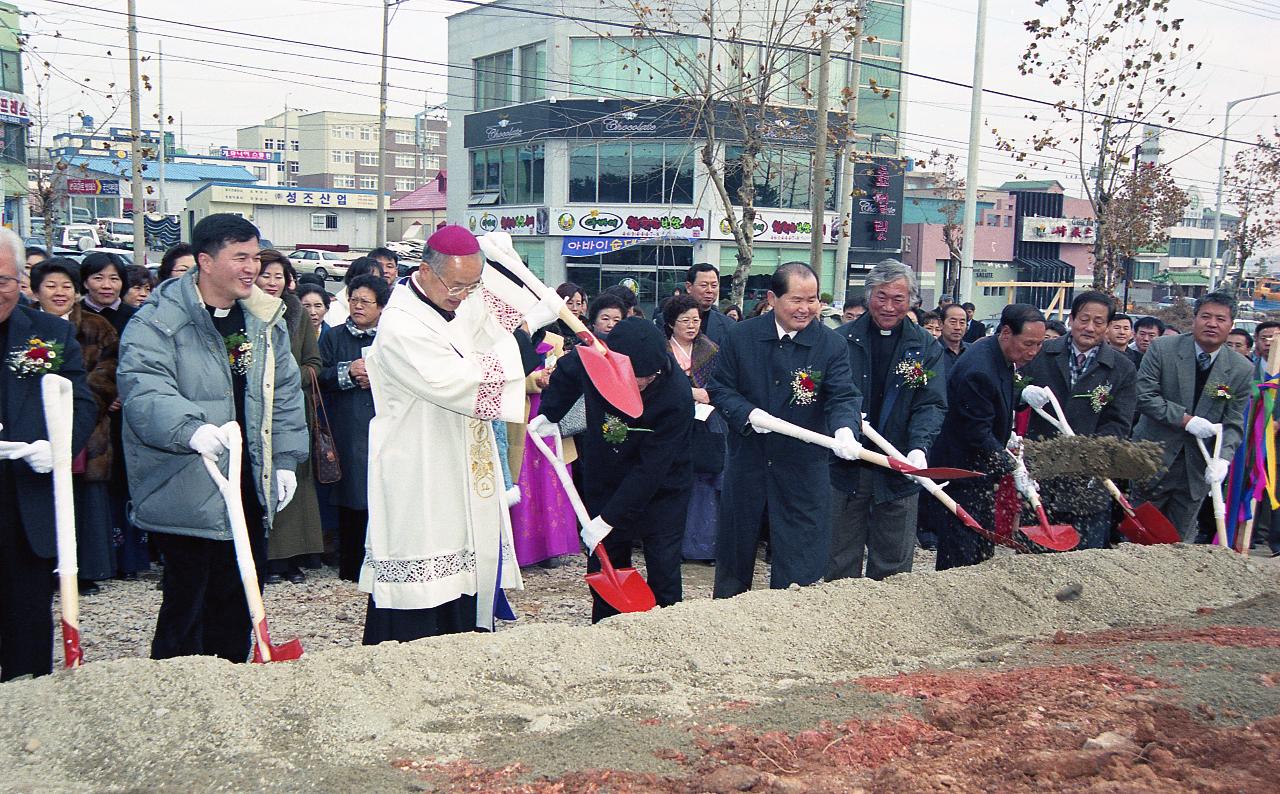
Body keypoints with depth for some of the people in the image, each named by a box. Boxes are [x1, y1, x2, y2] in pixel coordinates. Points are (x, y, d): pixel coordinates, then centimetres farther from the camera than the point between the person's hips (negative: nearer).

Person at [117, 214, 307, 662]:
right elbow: (143, 389, -23)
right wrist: (193, 428, -39)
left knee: (239, 600, 15)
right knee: (187, 601, -2)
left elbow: (285, 393, 15)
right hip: (185, 491, -6)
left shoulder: (265, 319, 10)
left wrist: (285, 459, 10)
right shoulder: (159, 320, -10)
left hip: (251, 489, 6)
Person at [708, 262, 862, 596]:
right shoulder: (740, 336, -3)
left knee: (797, 557, 3)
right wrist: (747, 413, -18)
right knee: (734, 546, 17)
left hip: (803, 468, -1)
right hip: (747, 460, 2)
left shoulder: (832, 345, -7)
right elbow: (719, 387, 1)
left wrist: (845, 430, -37)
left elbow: (844, 396, -15)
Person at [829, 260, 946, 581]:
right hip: (846, 468, 0)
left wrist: (919, 447, -22)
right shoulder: (841, 339, 1)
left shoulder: (926, 347, 3)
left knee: (893, 568, 9)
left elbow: (932, 404, -5)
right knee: (840, 566, 10)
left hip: (899, 472, 0)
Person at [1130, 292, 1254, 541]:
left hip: (1198, 468, 2)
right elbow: (1144, 396, -12)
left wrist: (1222, 459, -19)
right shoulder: (1162, 349, -8)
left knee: (1181, 539, 10)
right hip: (1155, 458, -2)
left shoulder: (1242, 370, -2)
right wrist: (1186, 420, -20)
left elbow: (1233, 423, -2)